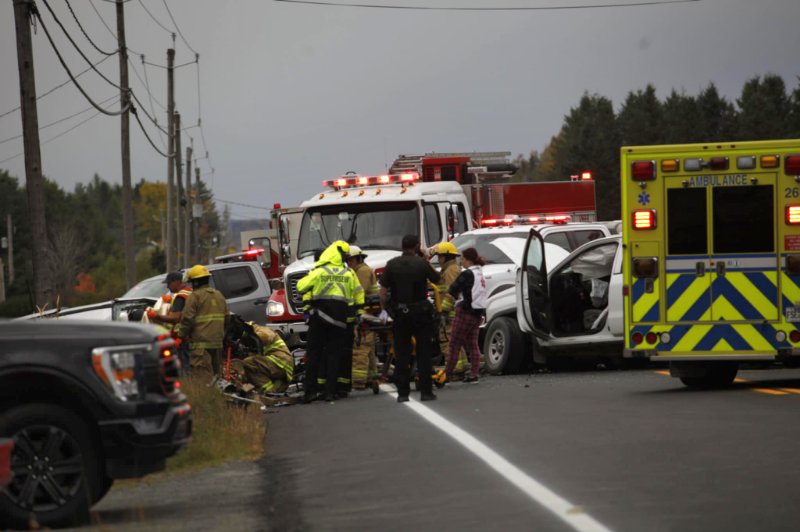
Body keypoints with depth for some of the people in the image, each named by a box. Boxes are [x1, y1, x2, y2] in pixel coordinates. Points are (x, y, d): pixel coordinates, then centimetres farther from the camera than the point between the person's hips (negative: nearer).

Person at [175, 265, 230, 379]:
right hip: (217, 343, 7)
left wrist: (181, 335, 1)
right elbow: (226, 319, 20)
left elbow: (187, 319, -12)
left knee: (203, 374, -11)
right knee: (214, 373, 14)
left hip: (200, 344, -7)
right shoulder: (219, 295, 15)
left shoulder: (195, 296, -8)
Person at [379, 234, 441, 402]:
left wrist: (384, 309, 6)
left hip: (400, 313, 2)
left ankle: (402, 392, 5)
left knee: (401, 354, 7)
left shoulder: (392, 264, -2)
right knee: (424, 352, 5)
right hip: (420, 311, -2)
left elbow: (383, 290, -2)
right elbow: (437, 280, 7)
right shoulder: (422, 263, -7)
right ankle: (426, 391, 3)